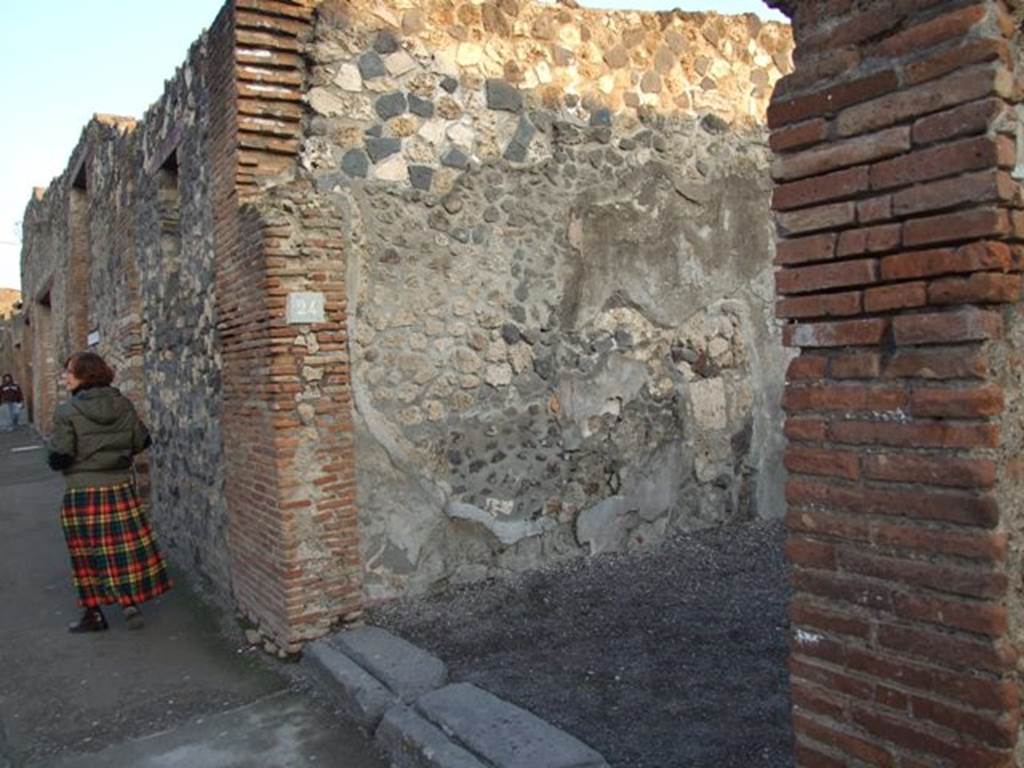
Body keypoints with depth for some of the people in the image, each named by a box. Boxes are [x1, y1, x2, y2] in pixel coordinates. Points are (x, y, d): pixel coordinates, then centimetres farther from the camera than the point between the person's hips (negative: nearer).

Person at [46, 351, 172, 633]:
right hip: (120, 489, 4)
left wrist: (50, 443, 6)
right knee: (126, 547, 12)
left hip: (83, 493, -3)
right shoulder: (123, 405, 0)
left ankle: (94, 614, 20)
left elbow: (58, 459, -14)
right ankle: (131, 603, 12)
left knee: (89, 556, 9)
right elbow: (141, 442, 5)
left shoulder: (67, 412, -13)